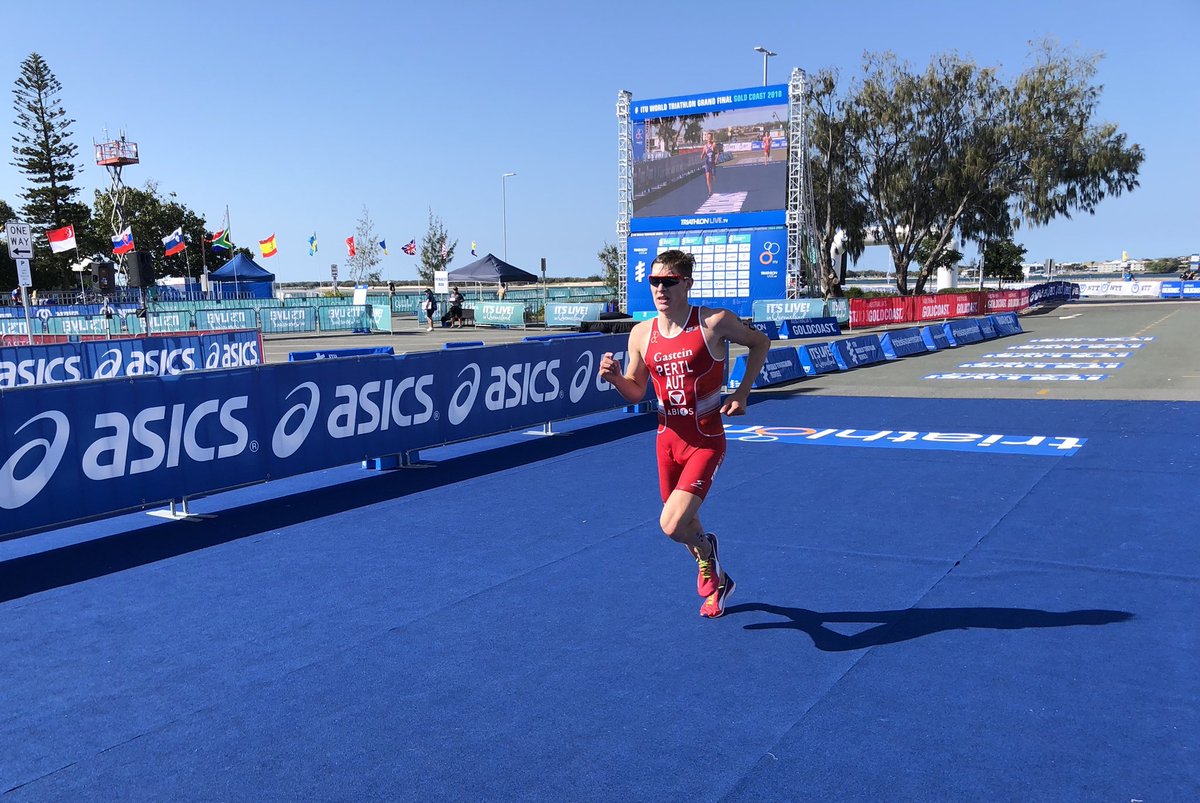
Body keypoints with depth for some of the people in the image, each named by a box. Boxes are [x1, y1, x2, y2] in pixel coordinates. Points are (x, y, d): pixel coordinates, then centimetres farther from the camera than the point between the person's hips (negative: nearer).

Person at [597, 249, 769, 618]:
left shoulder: (714, 322, -13)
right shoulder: (641, 334, -1)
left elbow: (760, 341, 5)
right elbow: (636, 392, 9)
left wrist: (742, 393, -4)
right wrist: (615, 377, -14)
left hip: (705, 441, -5)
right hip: (667, 439, 5)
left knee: (672, 525, -18)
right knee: (683, 522, 18)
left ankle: (706, 550, 20)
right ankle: (716, 582, 49)